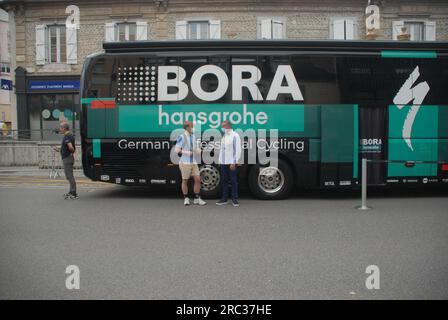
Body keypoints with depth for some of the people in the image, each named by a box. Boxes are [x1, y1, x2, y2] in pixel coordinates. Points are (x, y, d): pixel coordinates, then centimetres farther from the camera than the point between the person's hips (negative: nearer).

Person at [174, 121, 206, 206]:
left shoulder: (193, 136, 12)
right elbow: (176, 150, -10)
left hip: (193, 162, 6)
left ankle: (197, 199, 10)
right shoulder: (181, 137, -8)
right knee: (185, 181, 4)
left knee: (198, 180, 0)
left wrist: (198, 150, -4)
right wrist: (186, 152, -25)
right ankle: (186, 199, 18)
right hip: (184, 163, -6)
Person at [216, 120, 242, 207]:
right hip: (223, 162, 6)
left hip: (231, 163, -6)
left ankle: (234, 199, 7)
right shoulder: (223, 136, 14)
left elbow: (237, 150, -11)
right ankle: (224, 199, 15)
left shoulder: (235, 136, -7)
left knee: (233, 181, 0)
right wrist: (220, 160, 9)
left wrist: (233, 163, -15)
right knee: (224, 181, 8)